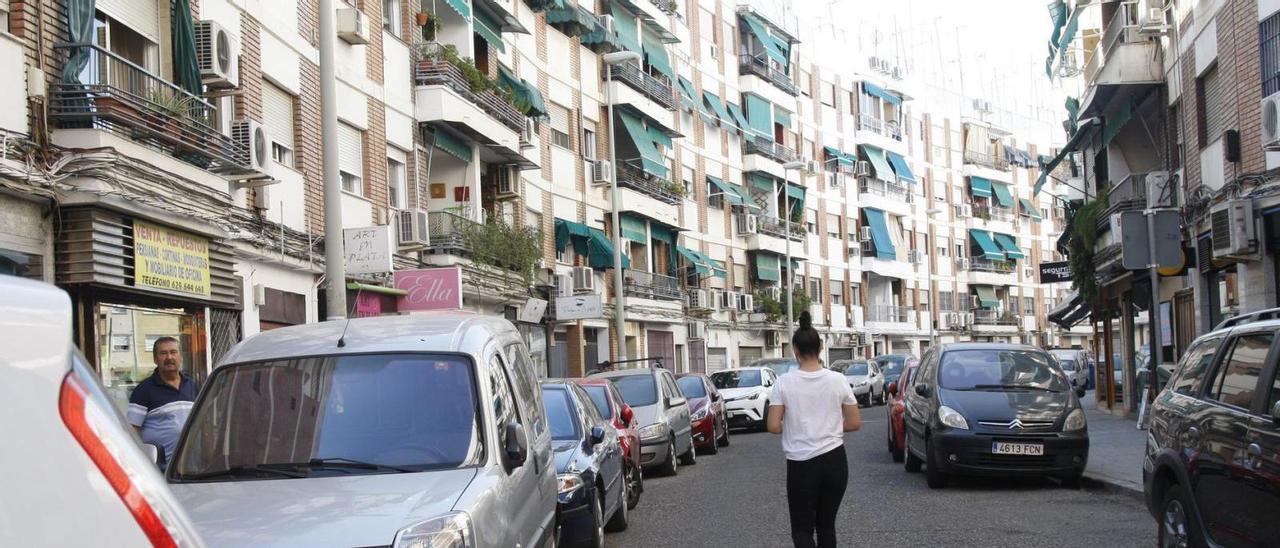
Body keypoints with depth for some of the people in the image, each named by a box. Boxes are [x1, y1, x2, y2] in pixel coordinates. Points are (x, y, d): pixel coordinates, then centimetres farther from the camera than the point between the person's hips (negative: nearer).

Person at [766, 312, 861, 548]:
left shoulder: (784, 382, -8)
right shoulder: (837, 380, -3)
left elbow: (774, 426, -9)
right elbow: (855, 423, 2)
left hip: (801, 465, -2)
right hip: (834, 461, 2)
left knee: (802, 529, 7)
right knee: (826, 524, 16)